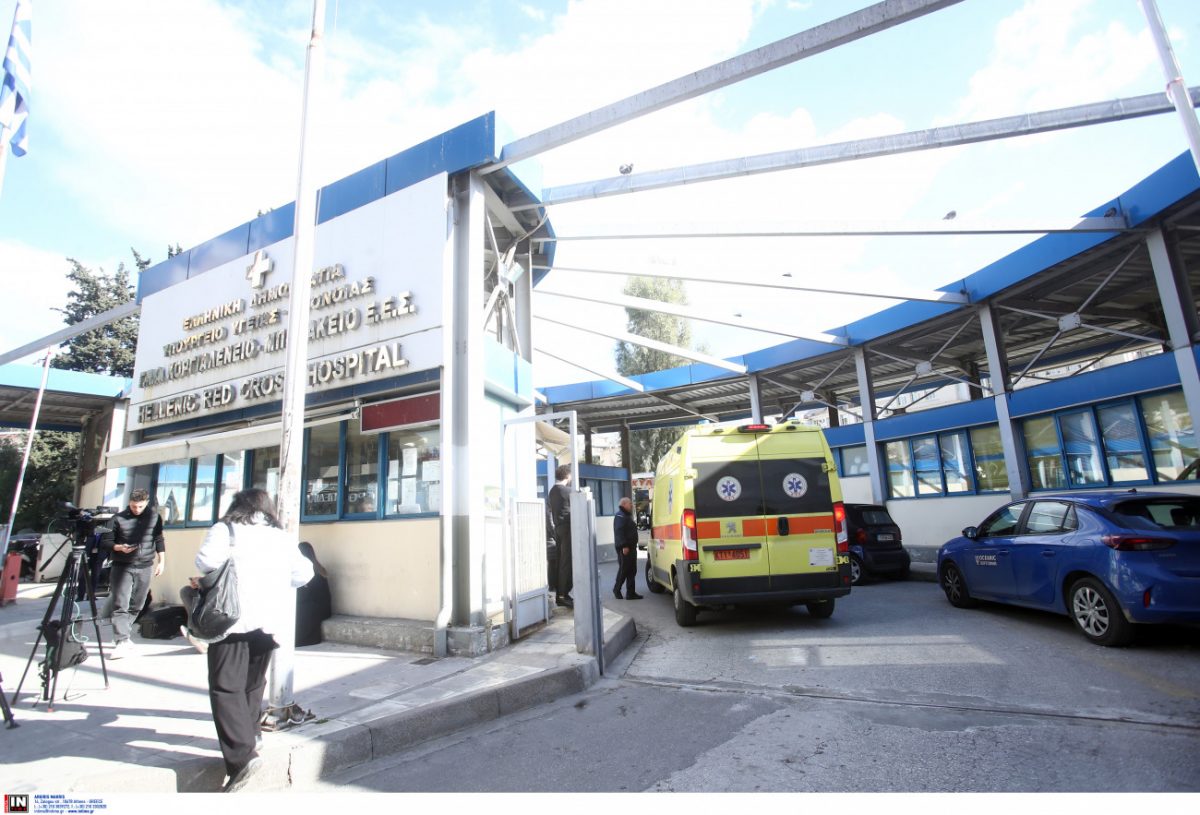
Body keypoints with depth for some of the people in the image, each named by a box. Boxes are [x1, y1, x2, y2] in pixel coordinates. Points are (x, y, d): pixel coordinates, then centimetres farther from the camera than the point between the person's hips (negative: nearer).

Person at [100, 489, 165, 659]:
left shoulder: (154, 516, 4)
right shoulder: (118, 518, -2)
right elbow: (105, 541, 1)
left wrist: (161, 561, 6)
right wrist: (120, 547, -19)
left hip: (145, 568, 2)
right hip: (122, 567, -2)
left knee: (136, 606, 9)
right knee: (120, 606, -9)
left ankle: (120, 637, 26)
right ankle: (122, 642, -9)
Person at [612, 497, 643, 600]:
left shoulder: (627, 516, 22)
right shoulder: (620, 516, -11)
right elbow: (619, 532, -21)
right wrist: (624, 546, -26)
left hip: (631, 547, 10)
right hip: (624, 548, -10)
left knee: (632, 570, 8)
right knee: (623, 570, -4)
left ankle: (630, 593, 10)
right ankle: (616, 589, 12)